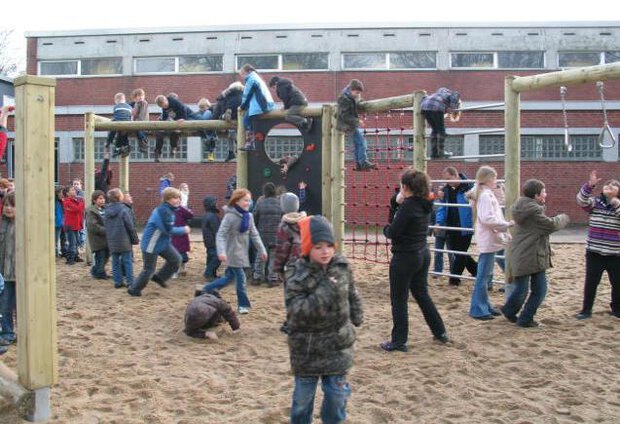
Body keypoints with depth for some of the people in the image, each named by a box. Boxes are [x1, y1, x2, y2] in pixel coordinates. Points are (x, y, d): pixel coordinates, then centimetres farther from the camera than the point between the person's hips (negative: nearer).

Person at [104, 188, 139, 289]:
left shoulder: (107, 210, 4)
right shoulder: (123, 209, -14)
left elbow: (105, 226, 11)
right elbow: (130, 226, -12)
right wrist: (135, 239, -3)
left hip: (112, 241, 5)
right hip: (124, 240, -5)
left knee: (115, 261, 11)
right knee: (127, 261, 3)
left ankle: (118, 282, 13)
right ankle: (130, 282, 4)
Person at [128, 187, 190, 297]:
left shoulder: (168, 210, 6)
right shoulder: (163, 211, -25)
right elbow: (169, 230, -27)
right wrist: (183, 230, -15)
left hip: (163, 243, 9)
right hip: (151, 245, -9)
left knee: (176, 259, 3)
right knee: (149, 269, 1)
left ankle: (159, 277, 19)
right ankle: (134, 289, 19)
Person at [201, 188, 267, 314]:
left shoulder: (249, 216, 5)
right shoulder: (230, 216, -17)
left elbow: (254, 234, 10)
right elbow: (221, 235, -21)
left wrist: (262, 250, 6)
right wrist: (221, 251, -33)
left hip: (242, 252, 8)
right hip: (233, 253, -8)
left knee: (229, 277, 15)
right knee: (241, 278, -3)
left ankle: (206, 290, 30)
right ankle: (243, 304, 12)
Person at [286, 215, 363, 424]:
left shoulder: (342, 267, -7)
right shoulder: (299, 277, -21)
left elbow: (352, 294, 10)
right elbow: (296, 313, -29)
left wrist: (356, 317, 14)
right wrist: (324, 293, -34)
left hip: (337, 344, 3)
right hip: (307, 347, -3)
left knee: (337, 392, 12)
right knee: (304, 393, 14)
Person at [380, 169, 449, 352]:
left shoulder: (408, 206, -20)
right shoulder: (425, 205, 5)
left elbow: (392, 232, -21)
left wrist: (386, 228, 0)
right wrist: (400, 203, 4)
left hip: (405, 257, -9)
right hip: (423, 254, 9)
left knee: (399, 300, 3)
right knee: (422, 294, 22)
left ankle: (398, 341, 10)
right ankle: (440, 332, 30)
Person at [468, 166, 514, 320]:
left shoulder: (484, 194, 15)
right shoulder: (486, 195, -15)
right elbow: (487, 219, -23)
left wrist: (504, 231, 13)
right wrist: (507, 224, -16)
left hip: (490, 240, 10)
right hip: (488, 240, -10)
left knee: (486, 275, 15)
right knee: (483, 276, -6)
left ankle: (485, 306, 22)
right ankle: (478, 310, -2)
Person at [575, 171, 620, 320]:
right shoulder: (595, 202, 2)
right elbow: (581, 200, -18)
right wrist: (590, 185, -31)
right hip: (594, 252, -1)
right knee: (591, 282, 4)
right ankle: (586, 310, 14)